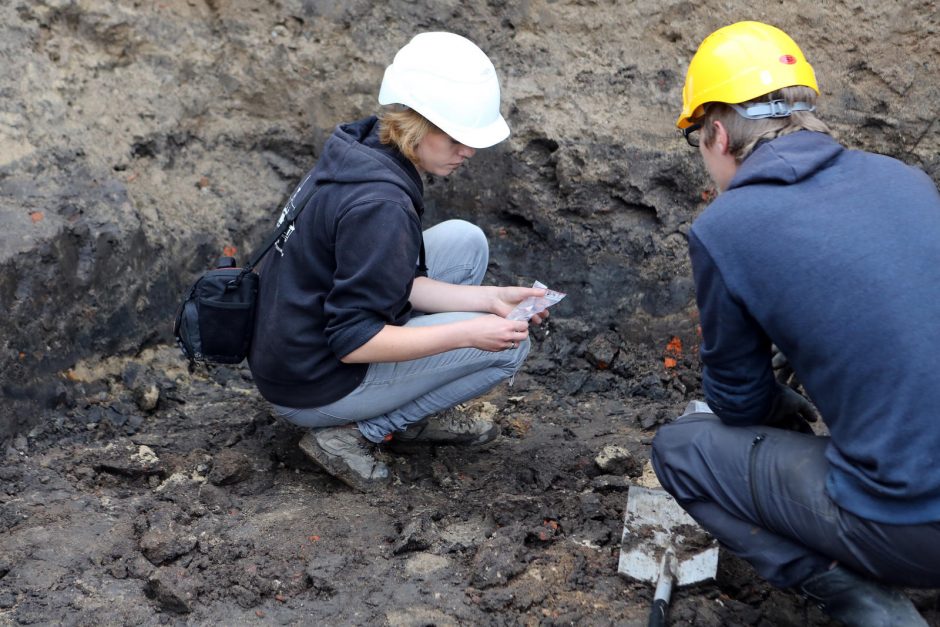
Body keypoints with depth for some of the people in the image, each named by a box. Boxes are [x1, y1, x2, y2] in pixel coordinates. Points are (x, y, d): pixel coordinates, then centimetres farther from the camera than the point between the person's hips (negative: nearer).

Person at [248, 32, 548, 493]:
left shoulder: (361, 150, -1)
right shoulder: (378, 204, -29)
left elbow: (392, 282, 6)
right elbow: (352, 341, -26)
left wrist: (489, 298, -2)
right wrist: (467, 333, -22)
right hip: (312, 391, -9)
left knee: (465, 242, 7)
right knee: (507, 346, -9)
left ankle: (416, 414, 12)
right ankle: (354, 433, -2)